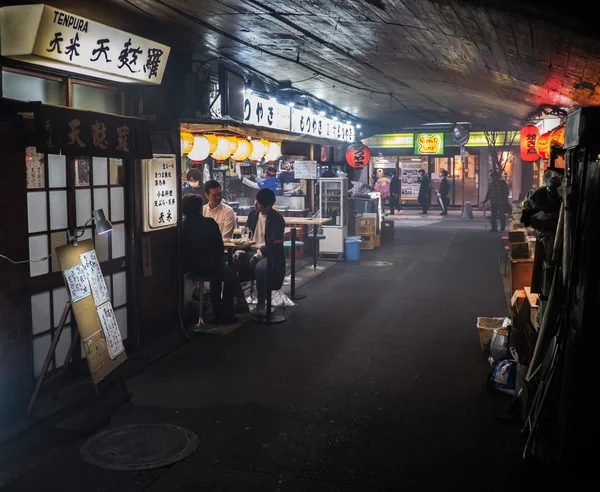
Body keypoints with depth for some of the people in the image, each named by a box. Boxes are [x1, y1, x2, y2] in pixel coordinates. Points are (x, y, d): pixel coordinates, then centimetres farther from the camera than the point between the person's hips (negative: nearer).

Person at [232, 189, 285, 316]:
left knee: (260, 267, -38)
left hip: (269, 253, -6)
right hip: (251, 250, 6)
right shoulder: (253, 214, 8)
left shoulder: (277, 219, -11)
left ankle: (261, 303, -18)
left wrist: (258, 255, -22)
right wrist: (241, 249, -4)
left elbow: (275, 245, -16)